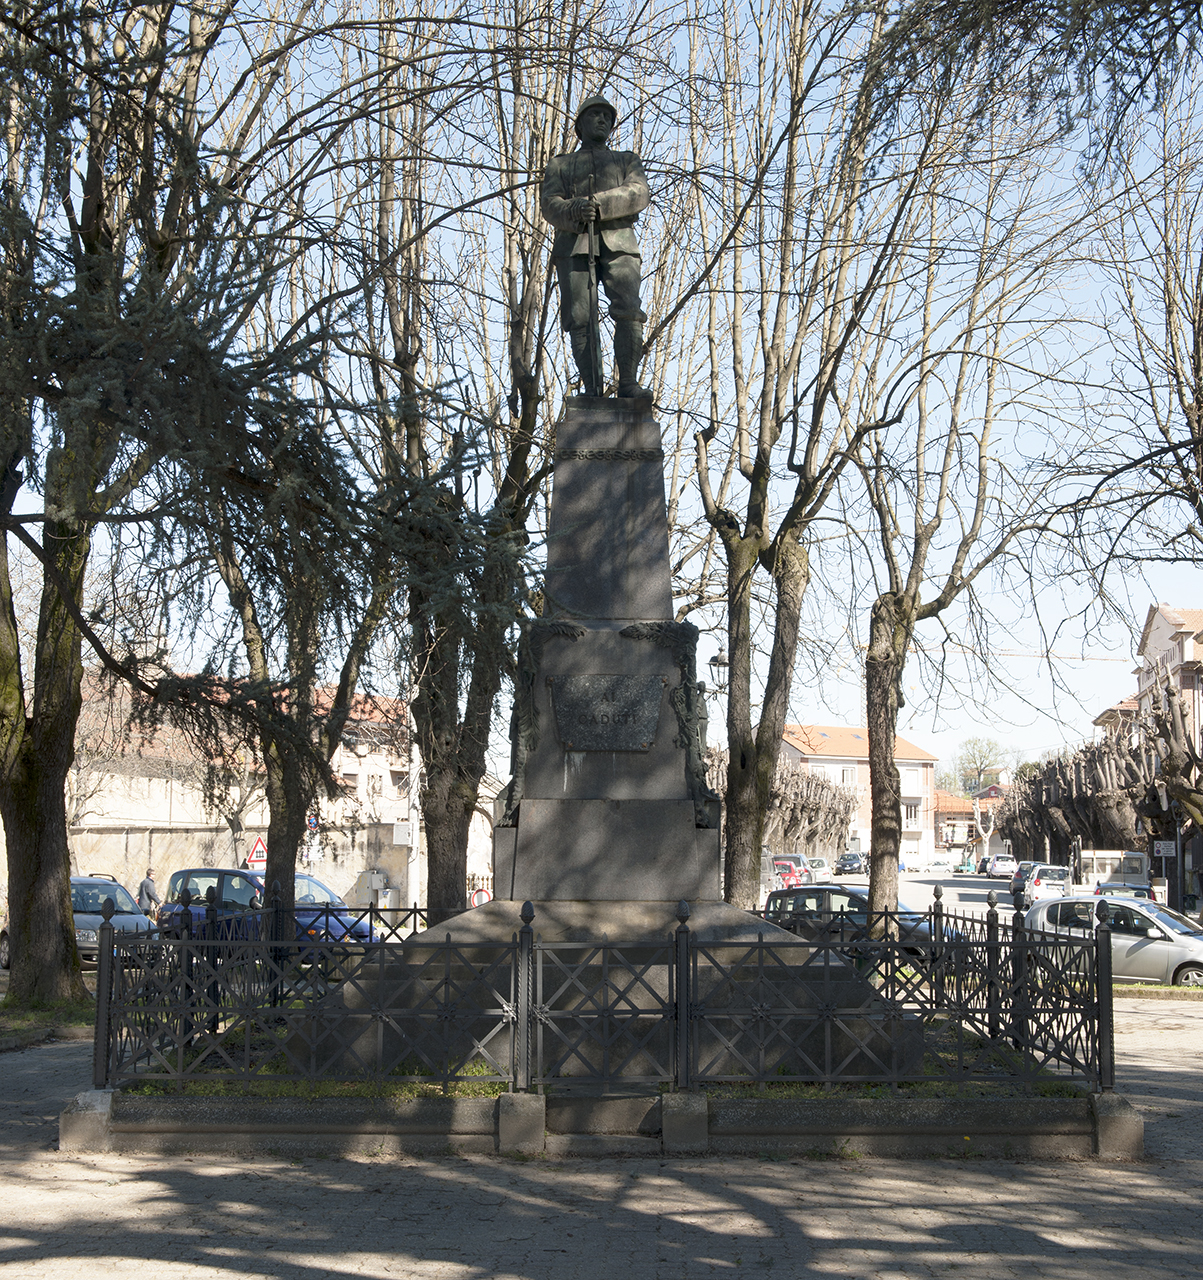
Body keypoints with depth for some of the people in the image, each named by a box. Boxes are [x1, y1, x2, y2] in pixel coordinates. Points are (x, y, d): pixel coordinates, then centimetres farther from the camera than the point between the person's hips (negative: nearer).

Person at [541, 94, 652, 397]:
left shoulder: (627, 160, 27)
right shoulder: (560, 164, 27)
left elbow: (638, 194, 5)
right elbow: (550, 204, 8)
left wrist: (597, 203, -12)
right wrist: (575, 211, -16)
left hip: (618, 243, 0)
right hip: (573, 245, 0)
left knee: (628, 311, -19)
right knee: (579, 319, -11)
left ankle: (628, 383, -21)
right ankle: (592, 389, -13)